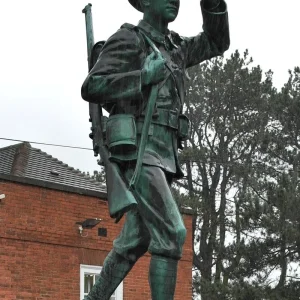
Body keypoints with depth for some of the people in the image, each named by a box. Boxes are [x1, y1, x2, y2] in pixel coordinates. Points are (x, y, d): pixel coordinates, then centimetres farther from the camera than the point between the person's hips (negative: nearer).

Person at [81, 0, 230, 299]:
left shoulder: (172, 47, 24)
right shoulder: (127, 40, -2)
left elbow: (216, 43, 32)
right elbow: (91, 88, -11)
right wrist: (146, 76, -17)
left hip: (161, 156, 9)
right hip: (137, 152, -9)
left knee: (133, 243, 8)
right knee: (171, 234, -18)